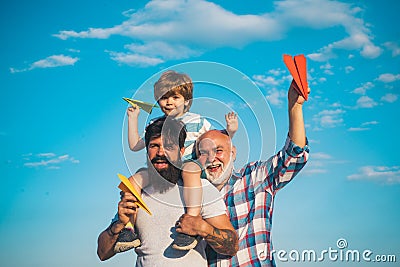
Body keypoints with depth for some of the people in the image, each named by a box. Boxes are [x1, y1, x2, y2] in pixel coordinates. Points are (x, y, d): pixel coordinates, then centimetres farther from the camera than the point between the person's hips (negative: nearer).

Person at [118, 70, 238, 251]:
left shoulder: (197, 122, 7)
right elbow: (135, 146, 19)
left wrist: (230, 131, -9)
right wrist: (133, 118, 16)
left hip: (188, 166, -4)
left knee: (190, 168, -40)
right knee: (135, 180, -16)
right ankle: (128, 229, -15)